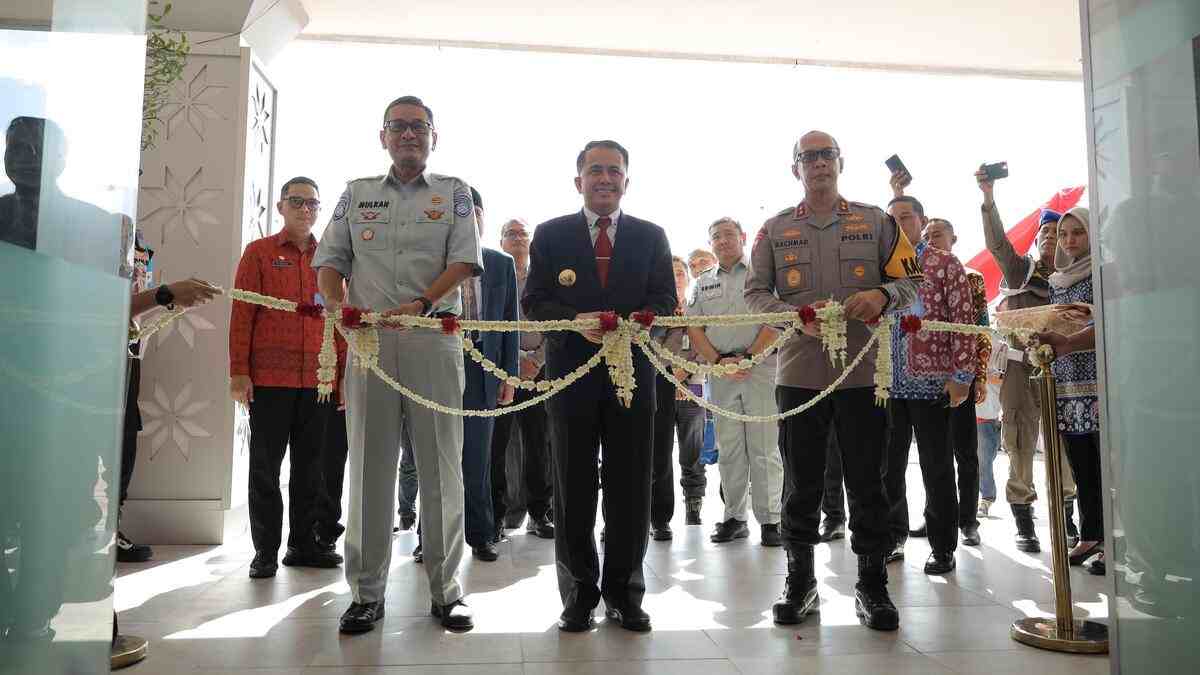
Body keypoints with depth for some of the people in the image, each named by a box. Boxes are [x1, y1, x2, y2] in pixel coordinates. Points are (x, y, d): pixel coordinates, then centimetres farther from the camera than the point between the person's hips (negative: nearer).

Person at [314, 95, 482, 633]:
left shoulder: (453, 192, 11)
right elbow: (329, 261, 14)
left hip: (434, 337, -2)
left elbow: (464, 260, -1)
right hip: (367, 338, 2)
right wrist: (337, 305, -7)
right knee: (369, 464, 5)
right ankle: (367, 592, 15)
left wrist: (420, 304, -17)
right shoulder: (356, 193, 17)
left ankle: (444, 589, 13)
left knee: (441, 466, 1)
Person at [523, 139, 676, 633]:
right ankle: (579, 594, 20)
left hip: (634, 370, 1)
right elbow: (535, 301, 1)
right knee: (573, 487, 6)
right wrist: (577, 321, -18)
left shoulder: (651, 236, 9)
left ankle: (624, 593, 20)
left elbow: (665, 300, 4)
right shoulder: (551, 234, 6)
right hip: (570, 370, -1)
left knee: (630, 486, 6)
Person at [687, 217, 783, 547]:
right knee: (729, 449, 7)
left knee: (764, 448, -3)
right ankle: (734, 517, 15)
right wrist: (719, 361, -6)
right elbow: (694, 329, 9)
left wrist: (747, 358, -14)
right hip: (720, 371, 4)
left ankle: (770, 520, 4)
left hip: (760, 367, -4)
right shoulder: (703, 283, 17)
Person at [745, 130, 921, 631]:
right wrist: (799, 317, -15)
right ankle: (800, 582, 22)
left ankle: (872, 585, 20)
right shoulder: (775, 229, 9)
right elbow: (755, 293, 3)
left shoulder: (875, 222, 10)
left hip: (863, 373, 0)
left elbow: (910, 281, 9)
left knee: (867, 484, 5)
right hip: (799, 374, 0)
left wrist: (882, 294, -14)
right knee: (801, 485, 8)